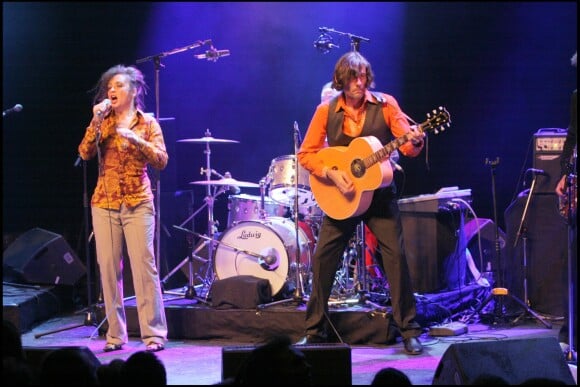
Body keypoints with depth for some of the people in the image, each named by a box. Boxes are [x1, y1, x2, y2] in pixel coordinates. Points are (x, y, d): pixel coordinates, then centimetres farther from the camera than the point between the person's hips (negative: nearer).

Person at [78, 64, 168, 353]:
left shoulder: (147, 123, 6)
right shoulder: (103, 122, 11)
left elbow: (161, 160, -5)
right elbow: (85, 153, -2)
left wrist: (136, 140, -18)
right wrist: (96, 122, -11)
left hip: (138, 203, -3)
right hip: (105, 203, 3)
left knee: (144, 265, -10)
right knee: (109, 267, 1)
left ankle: (154, 334, -9)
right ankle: (115, 334, 7)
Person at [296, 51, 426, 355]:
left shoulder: (385, 105, -5)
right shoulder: (327, 111, -3)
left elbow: (408, 146, -11)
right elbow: (306, 154, -2)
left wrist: (415, 141, -34)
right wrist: (331, 174, -17)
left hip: (379, 192, -1)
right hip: (341, 196, 2)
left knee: (395, 255, -11)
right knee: (323, 258, 0)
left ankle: (409, 331, -2)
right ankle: (314, 332, 12)